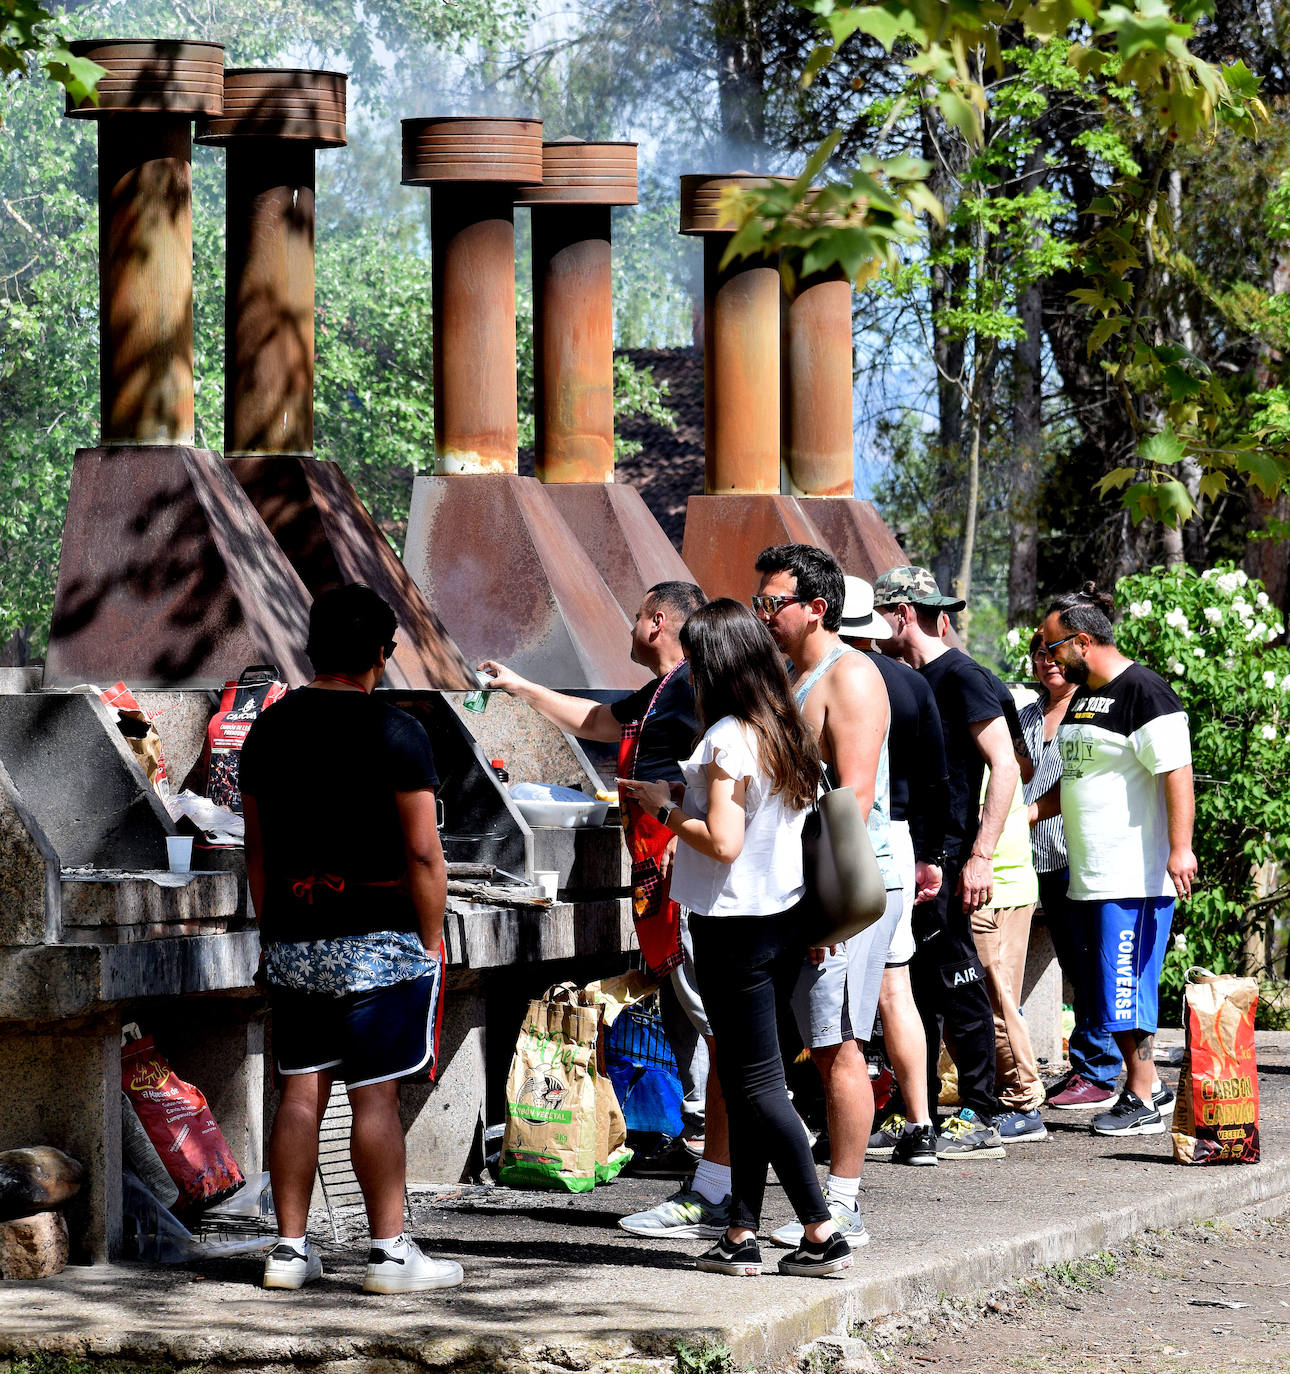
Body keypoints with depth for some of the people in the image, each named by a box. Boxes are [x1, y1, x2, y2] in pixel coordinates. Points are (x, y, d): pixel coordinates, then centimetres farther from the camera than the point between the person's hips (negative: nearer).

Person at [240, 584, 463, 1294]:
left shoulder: (269, 729, 7)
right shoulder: (394, 731, -9)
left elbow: (256, 848, 12)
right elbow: (421, 851, -11)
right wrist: (432, 942, -2)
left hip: (291, 943, 5)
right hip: (378, 943, -5)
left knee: (300, 1093, 9)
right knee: (375, 1097, -3)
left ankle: (290, 1249, 11)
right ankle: (389, 1251, 0)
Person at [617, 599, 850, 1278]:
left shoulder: (727, 738, -16)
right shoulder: (786, 731, 10)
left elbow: (723, 841, -21)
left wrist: (665, 808, -8)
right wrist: (681, 799, 18)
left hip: (733, 927, -9)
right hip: (785, 917, 9)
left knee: (755, 1082, -5)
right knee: (746, 1081, 12)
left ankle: (822, 1233, -8)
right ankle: (742, 1234, 13)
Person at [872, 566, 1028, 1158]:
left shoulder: (962, 677, -11)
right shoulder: (911, 681, 16)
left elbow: (1004, 766, -18)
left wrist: (980, 856, -23)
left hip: (948, 858, -9)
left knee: (958, 986, -7)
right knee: (914, 987, 11)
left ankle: (980, 1119, -5)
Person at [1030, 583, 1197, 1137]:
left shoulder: (1143, 691, -12)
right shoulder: (1080, 696, 17)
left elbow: (1177, 774, -18)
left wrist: (1180, 849, -25)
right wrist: (1029, 813, 11)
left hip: (1136, 877, -10)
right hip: (1090, 877, 10)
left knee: (1125, 988, -9)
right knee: (1107, 991, 10)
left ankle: (1143, 1103, -4)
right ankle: (1138, 1088, 17)